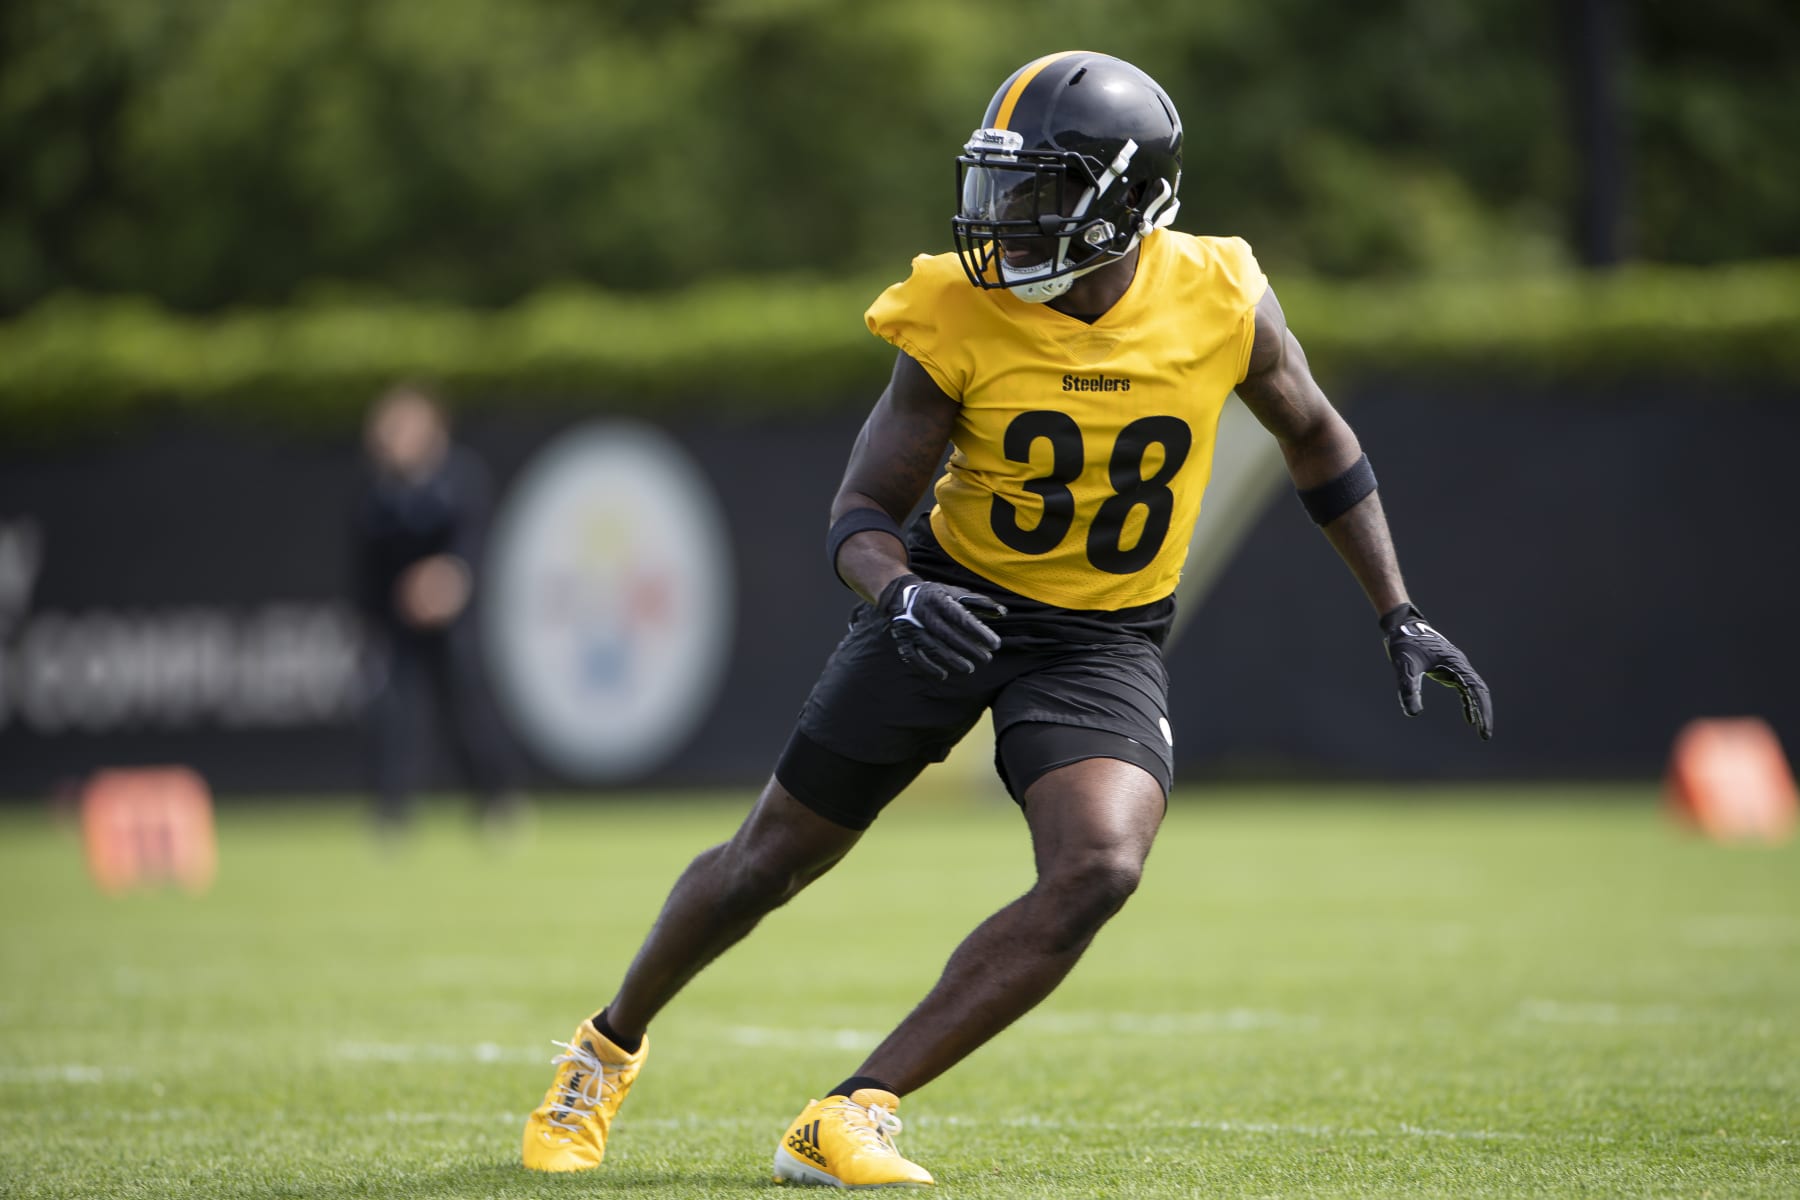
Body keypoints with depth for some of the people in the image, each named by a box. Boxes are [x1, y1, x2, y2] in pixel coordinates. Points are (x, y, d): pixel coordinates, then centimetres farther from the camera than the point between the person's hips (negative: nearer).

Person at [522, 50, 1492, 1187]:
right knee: (768, 861, 7)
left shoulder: (1218, 298, -14)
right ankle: (609, 1049, 36)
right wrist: (899, 591, -33)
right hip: (956, 604, 0)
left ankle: (852, 1117, -19)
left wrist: (1400, 614, 5)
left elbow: (1317, 439, 6)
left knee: (1099, 870, -26)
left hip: (1103, 642, 0)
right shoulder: (961, 313, -17)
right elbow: (863, 509, -10)